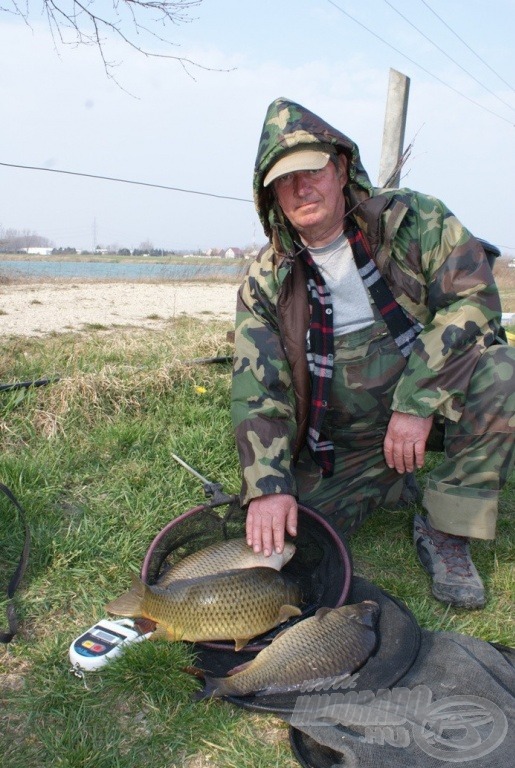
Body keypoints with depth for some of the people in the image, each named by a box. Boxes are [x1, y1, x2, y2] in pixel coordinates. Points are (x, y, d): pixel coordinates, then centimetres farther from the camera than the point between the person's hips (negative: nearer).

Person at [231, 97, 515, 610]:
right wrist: (266, 485, -24)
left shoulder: (412, 220, -9)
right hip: (340, 443, 2)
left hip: (434, 397, -1)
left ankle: (445, 534, -13)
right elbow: (256, 390, -10)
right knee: (284, 542, -10)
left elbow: (473, 299, -19)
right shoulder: (265, 281, -5)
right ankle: (380, 486, 19)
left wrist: (416, 403, -28)